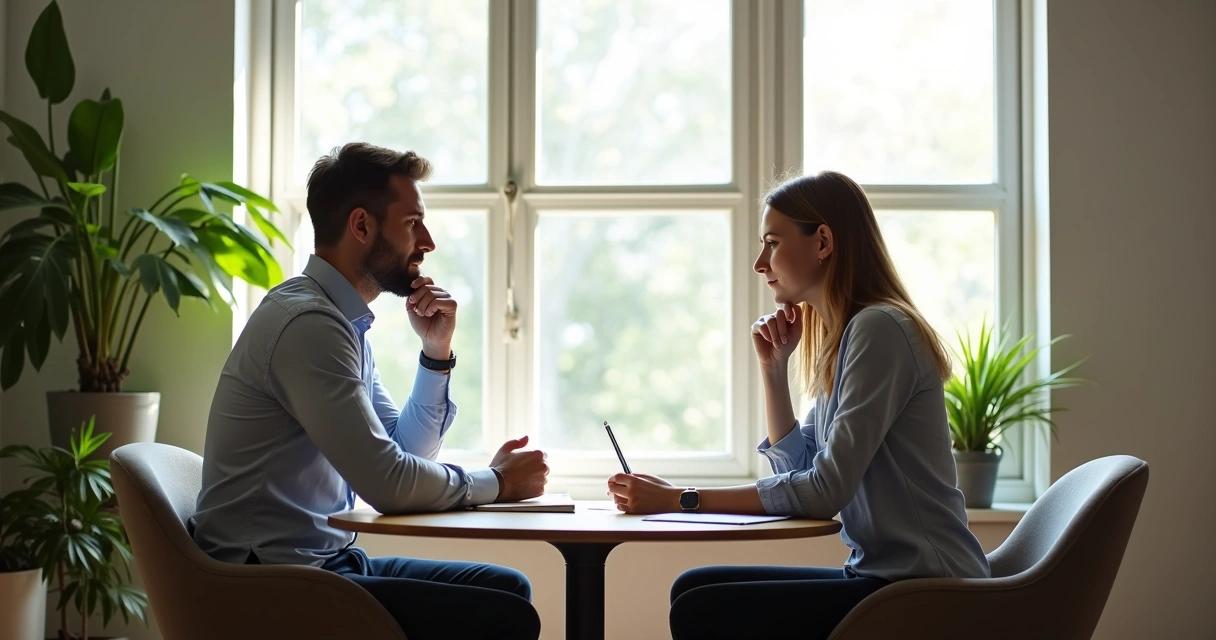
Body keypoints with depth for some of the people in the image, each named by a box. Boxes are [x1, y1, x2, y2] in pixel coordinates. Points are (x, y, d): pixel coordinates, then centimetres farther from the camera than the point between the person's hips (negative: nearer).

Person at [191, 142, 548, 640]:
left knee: (507, 587, 14)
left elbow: (402, 453, 15)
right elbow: (389, 485, -22)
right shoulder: (307, 321, -19)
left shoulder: (343, 319, 13)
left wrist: (436, 353, 3)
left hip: (324, 561, 10)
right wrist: (496, 483, -6)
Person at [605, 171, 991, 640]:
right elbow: (797, 469, 15)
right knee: (694, 588, 6)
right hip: (881, 576, 9)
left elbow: (826, 491, -21)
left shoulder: (879, 329, -16)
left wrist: (680, 499, -18)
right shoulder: (843, 338, 13)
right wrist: (773, 367, 5)